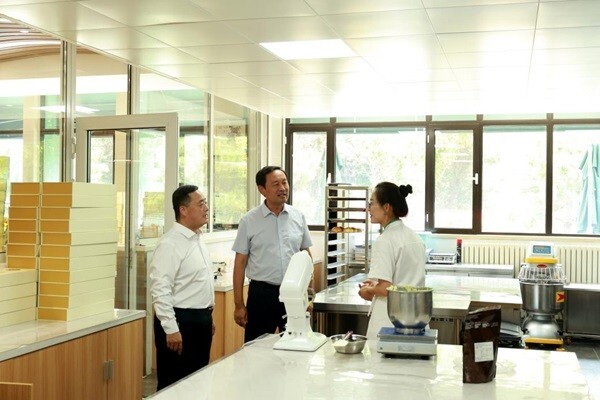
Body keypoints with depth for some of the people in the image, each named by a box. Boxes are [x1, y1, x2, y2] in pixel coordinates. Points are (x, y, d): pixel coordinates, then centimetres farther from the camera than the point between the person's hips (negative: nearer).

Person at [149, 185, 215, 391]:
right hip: (181, 321, -9)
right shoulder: (170, 244, -16)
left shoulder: (197, 240, 12)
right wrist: (171, 329, -22)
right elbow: (160, 290, -21)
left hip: (201, 320, 9)